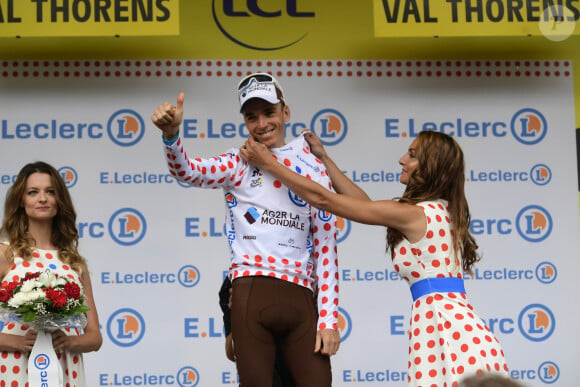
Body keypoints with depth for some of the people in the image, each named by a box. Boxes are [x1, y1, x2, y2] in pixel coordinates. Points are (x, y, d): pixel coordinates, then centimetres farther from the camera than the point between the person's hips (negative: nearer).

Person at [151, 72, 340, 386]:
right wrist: (171, 133, -31)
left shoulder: (314, 170, 13)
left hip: (300, 296, 1)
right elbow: (186, 171, -9)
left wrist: (329, 320, 3)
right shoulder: (238, 164, 11)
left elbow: (326, 246, 10)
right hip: (251, 294, -1)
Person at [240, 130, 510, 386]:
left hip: (443, 326, -9)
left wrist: (268, 163, 4)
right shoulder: (441, 210, 18)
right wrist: (324, 159, 30)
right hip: (461, 327, 9)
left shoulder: (414, 214, -8)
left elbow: (323, 200, -4)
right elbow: (364, 203, 25)